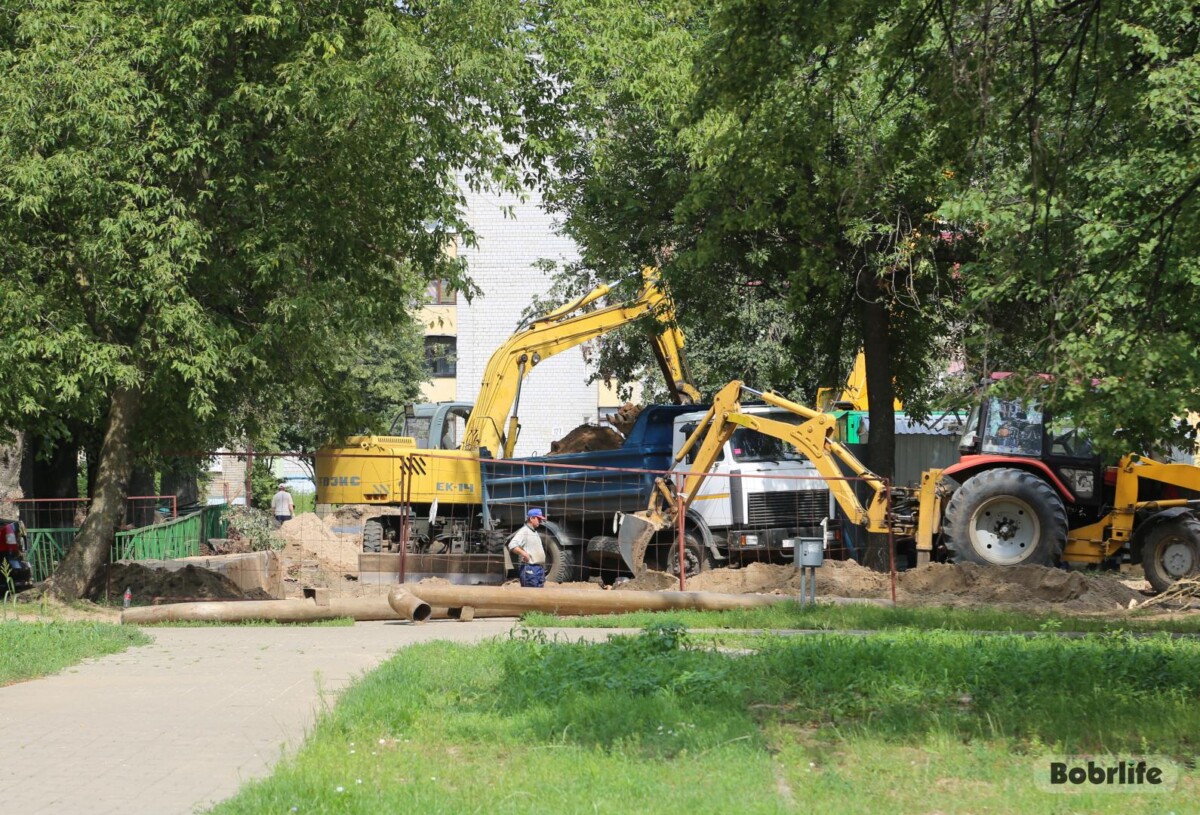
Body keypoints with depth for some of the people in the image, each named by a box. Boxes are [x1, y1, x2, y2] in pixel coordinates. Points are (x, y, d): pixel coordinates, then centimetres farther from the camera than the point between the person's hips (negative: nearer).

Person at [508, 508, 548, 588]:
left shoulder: (535, 532, 22)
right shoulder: (524, 531, -8)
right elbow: (512, 546, -21)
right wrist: (523, 553, -35)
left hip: (540, 568, 10)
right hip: (530, 568, -10)